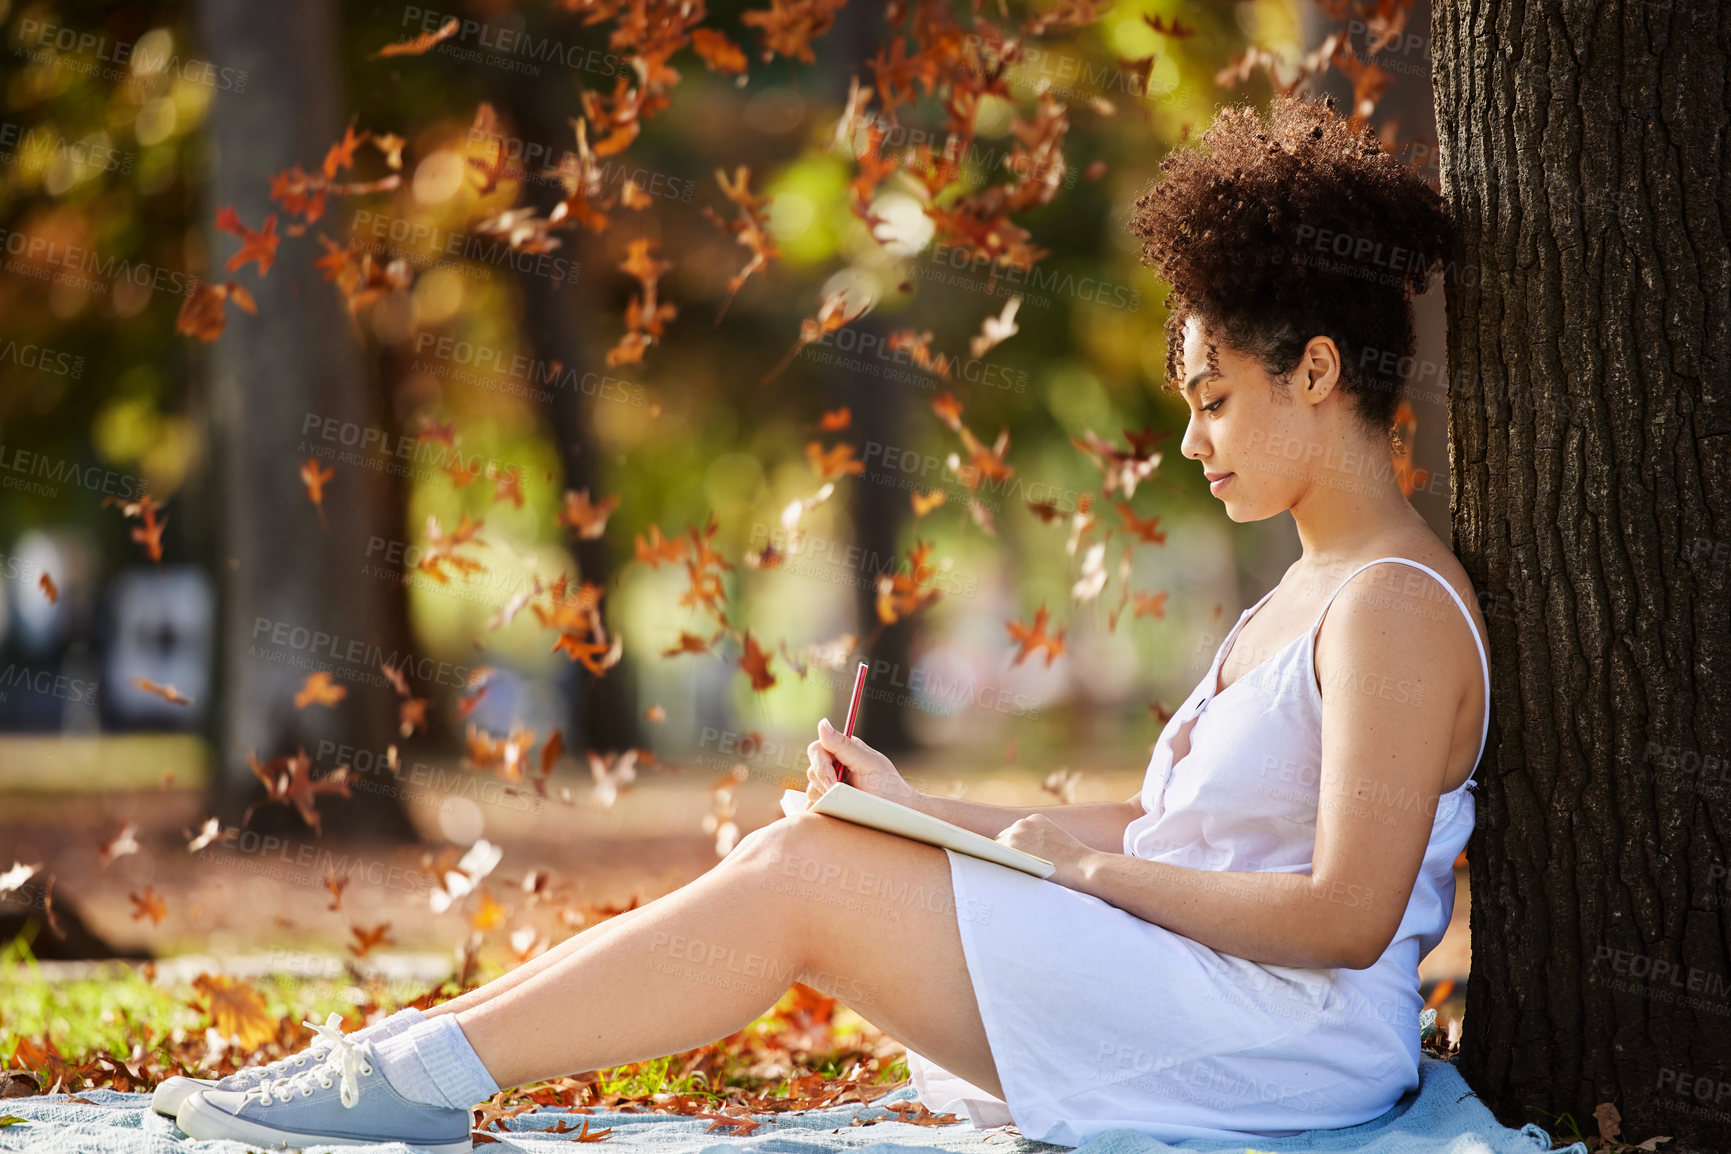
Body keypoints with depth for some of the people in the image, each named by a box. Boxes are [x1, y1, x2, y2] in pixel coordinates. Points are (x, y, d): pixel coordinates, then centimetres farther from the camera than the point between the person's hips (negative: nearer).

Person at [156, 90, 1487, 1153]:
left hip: (1285, 1035, -9)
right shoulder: (1302, 594, 20)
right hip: (1166, 990, 9)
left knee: (808, 877, -16)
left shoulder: (1398, 609, -12)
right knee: (789, 856, -2)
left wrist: (1097, 867, -13)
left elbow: (1349, 915, -20)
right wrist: (922, 812, 12)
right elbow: (1159, 826, 20)